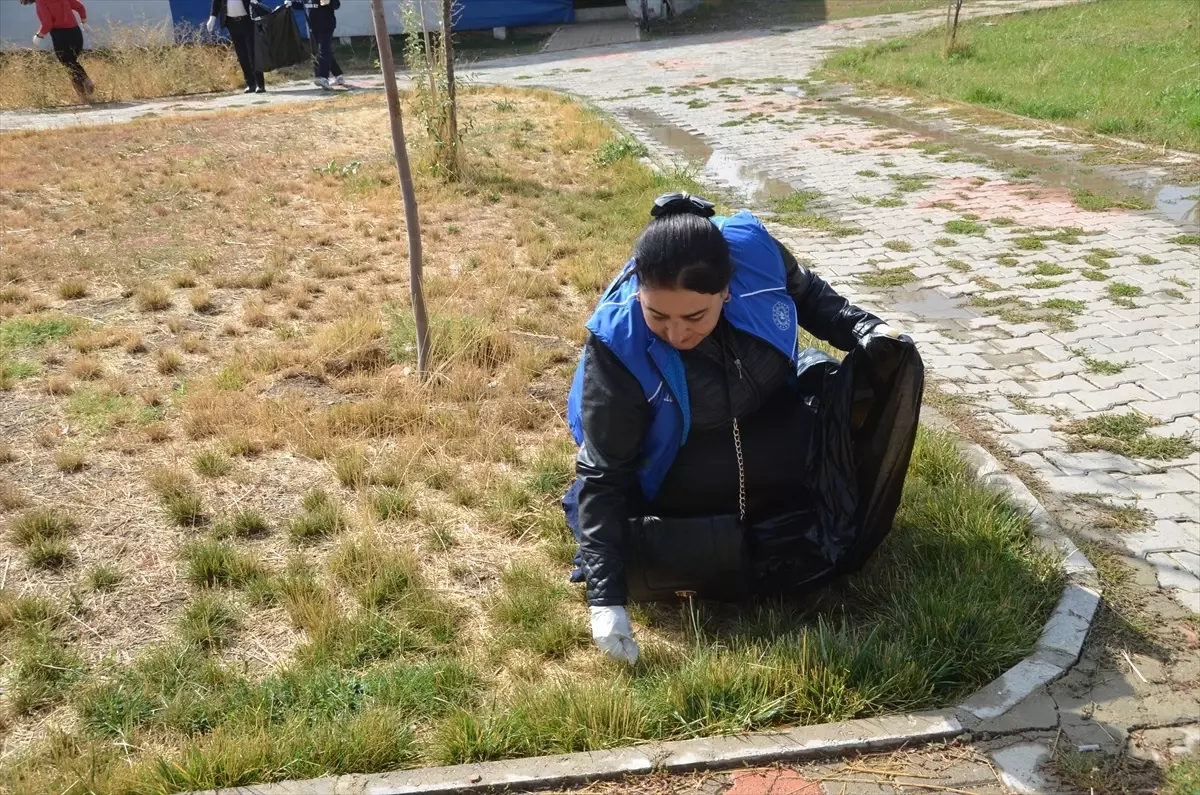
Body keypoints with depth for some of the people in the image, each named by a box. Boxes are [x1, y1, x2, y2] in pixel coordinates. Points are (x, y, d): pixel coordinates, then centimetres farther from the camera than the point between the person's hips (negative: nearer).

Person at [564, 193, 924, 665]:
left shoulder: (753, 250, -26)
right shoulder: (617, 343, -33)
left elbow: (807, 294, 1)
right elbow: (603, 476, -26)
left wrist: (863, 329, -15)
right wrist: (606, 597, -31)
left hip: (783, 423, 4)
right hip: (687, 479, -3)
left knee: (896, 361, -7)